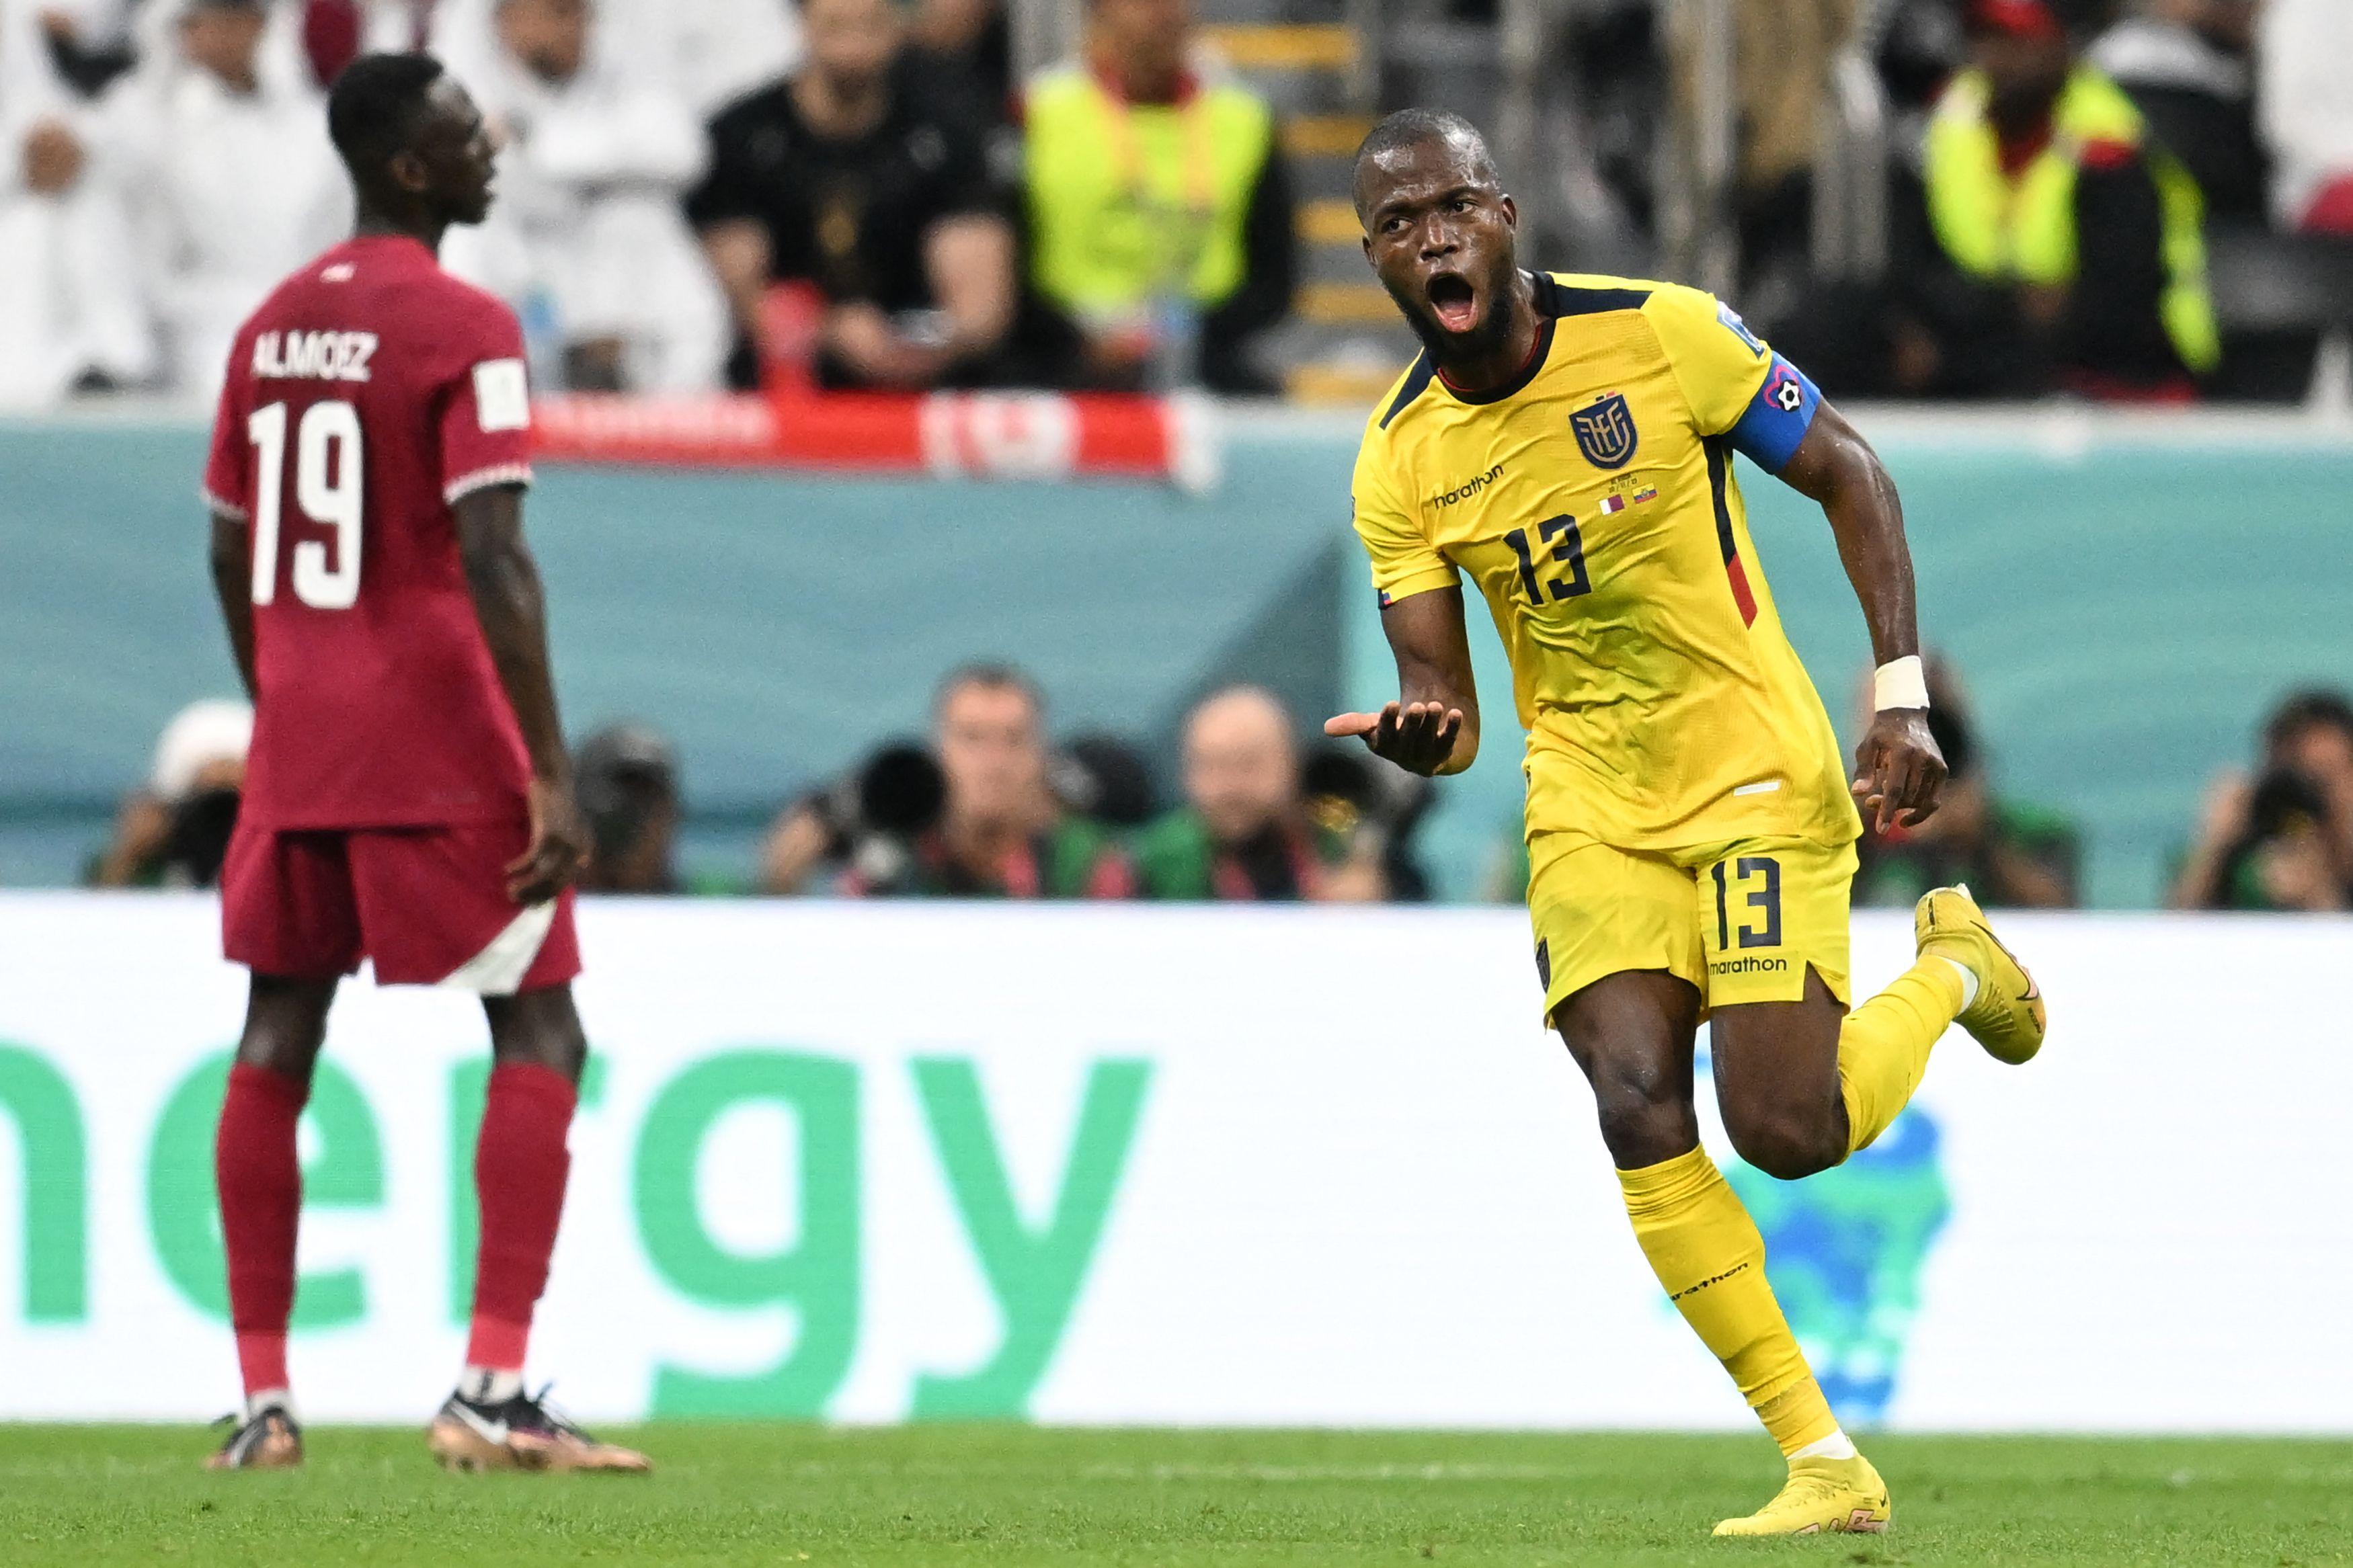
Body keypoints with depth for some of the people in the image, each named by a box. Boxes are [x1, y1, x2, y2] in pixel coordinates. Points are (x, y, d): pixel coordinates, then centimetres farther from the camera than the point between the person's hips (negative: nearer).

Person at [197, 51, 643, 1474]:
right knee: (539, 1036, -1)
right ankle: (493, 1390, -11)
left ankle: (263, 1397, 9)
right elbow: (494, 565, -18)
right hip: (440, 751, -7)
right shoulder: (467, 332, -11)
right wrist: (551, 776, -18)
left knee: (277, 1044, 11)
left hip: (298, 746, 7)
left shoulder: (270, 329, 11)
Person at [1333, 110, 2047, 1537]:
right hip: (1591, 813, 3)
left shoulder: (1662, 335, -13)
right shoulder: (1399, 465, -3)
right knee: (1639, 1111, -16)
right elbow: (1448, 710, -1)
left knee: (1788, 1133, -13)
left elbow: (1847, 475, -3)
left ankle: (1952, 967, 21)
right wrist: (1419, 736, -27)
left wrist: (1903, 701, -9)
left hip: (1757, 775, -3)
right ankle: (1826, 1467, -10)